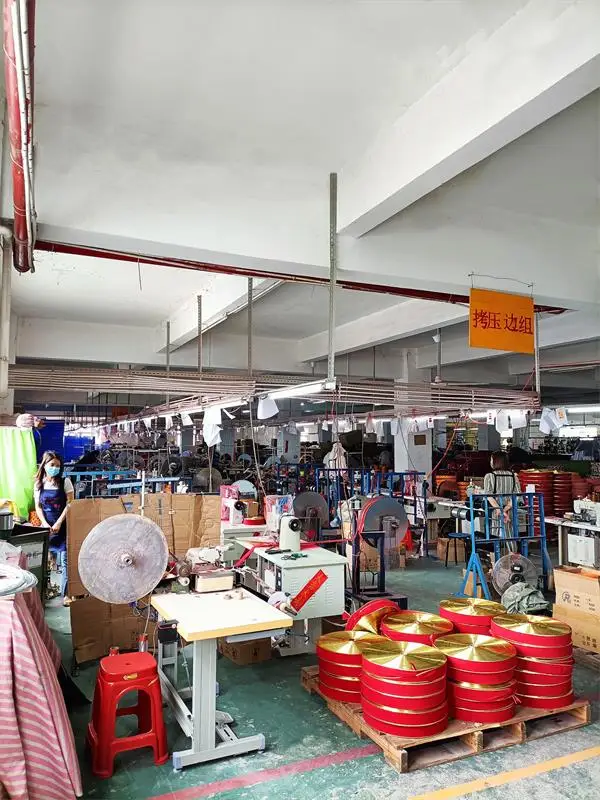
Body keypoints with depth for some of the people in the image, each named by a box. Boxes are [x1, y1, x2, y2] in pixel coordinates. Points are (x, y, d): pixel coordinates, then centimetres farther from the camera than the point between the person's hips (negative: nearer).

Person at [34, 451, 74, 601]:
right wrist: (46, 524, -8)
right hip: (46, 527, 3)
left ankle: (65, 593, 0)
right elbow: (38, 507, 5)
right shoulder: (38, 484, 6)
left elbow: (70, 504, -6)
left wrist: (58, 523, -12)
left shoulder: (65, 482, -2)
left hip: (63, 526, -3)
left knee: (64, 561, -5)